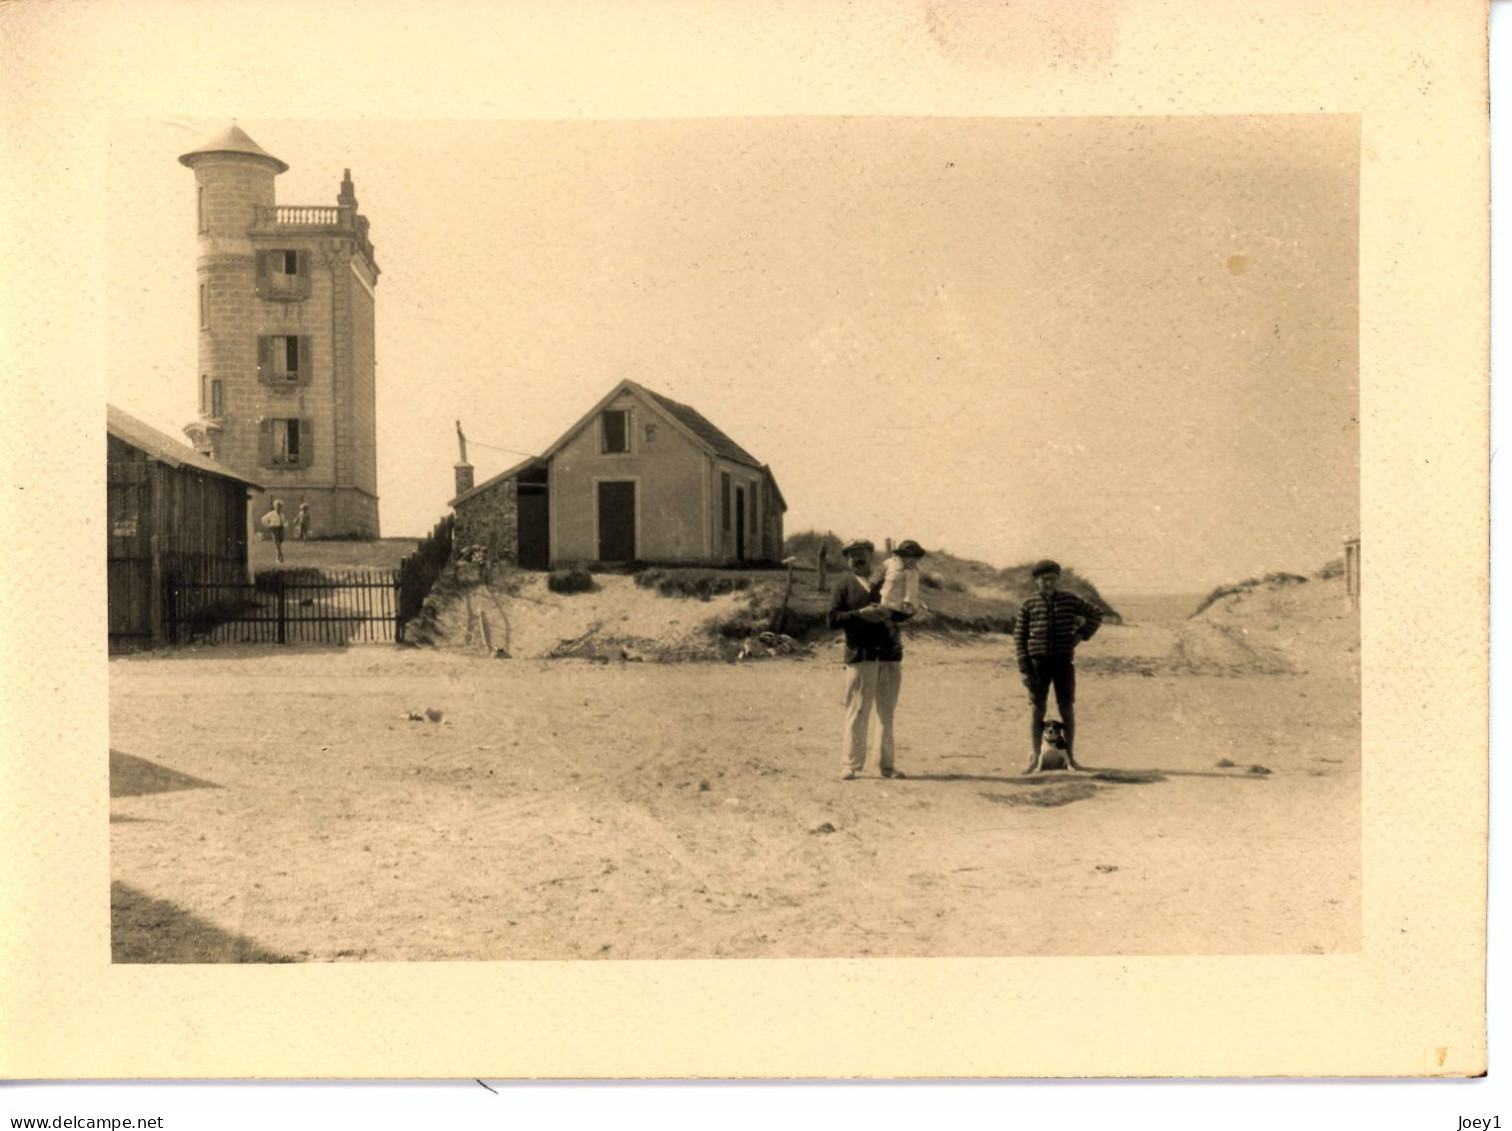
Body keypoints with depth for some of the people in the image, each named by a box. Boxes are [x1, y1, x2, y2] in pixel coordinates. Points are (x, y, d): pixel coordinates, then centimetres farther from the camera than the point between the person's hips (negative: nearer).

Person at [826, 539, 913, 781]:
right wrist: (860, 614, -12)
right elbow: (832, 619, 0)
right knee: (857, 713, -5)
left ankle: (887, 764, 11)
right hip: (860, 656, -2)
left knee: (887, 714, 5)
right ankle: (850, 765, 0)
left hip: (890, 655, 2)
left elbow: (907, 611, 10)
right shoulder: (843, 588, 12)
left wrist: (887, 614, -10)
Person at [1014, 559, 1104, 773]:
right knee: (1038, 708, -1)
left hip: (1064, 661, 0)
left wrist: (1081, 635, 0)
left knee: (1067, 708, -1)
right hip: (1038, 661, 0)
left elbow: (1096, 614, 13)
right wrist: (1023, 668, -6)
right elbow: (1019, 637, 1)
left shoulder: (1069, 600, 2)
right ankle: (1036, 759, 3)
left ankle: (1070, 758, 8)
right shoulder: (1028, 605, 0)